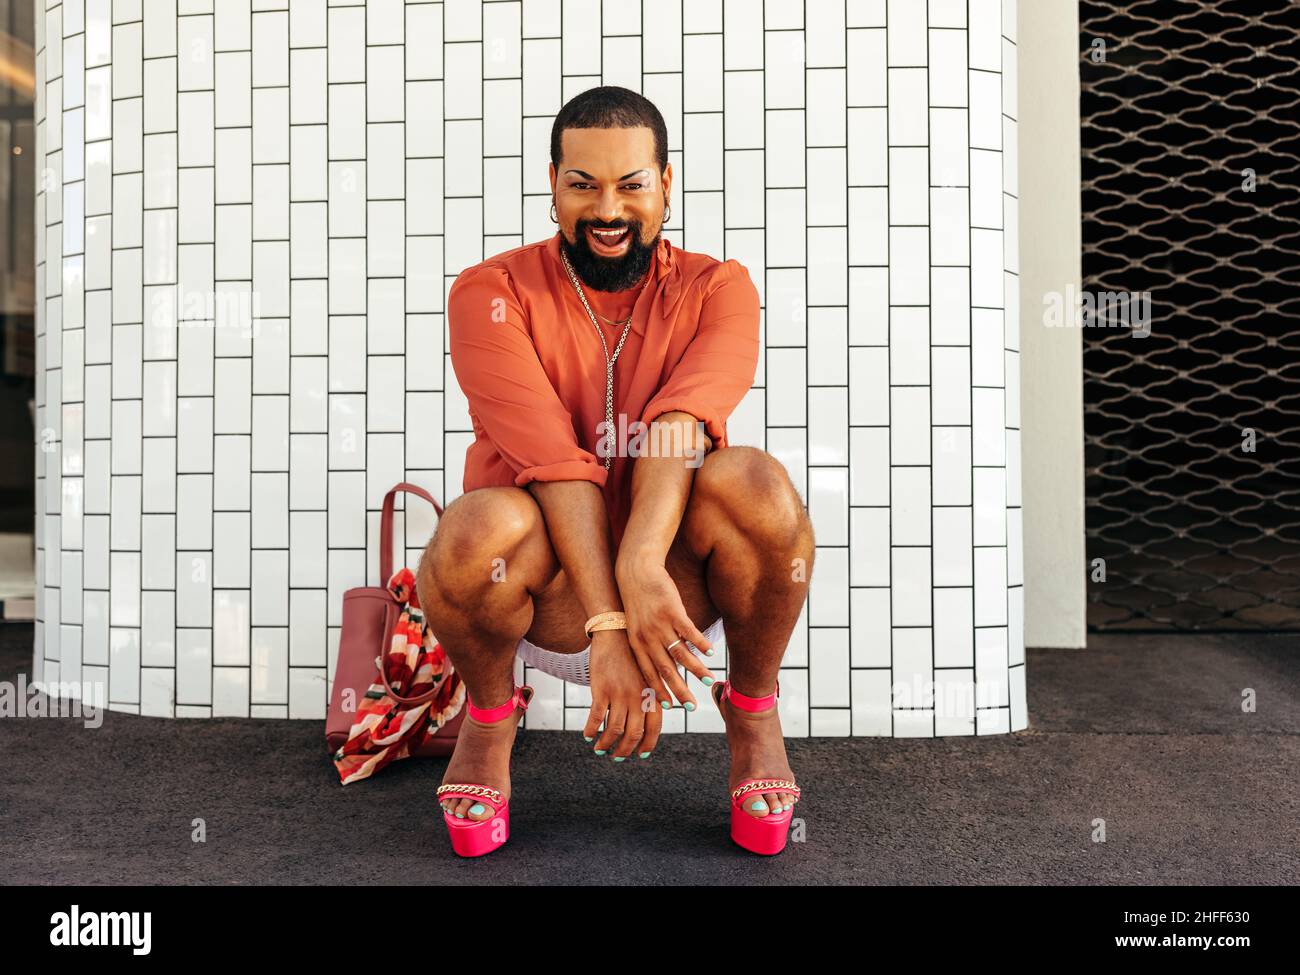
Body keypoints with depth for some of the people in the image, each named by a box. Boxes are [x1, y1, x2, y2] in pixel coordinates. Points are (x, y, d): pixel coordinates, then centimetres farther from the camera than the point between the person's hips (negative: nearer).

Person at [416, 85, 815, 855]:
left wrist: (642, 560, -38)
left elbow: (679, 427, -21)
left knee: (754, 481, -29)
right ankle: (489, 711, 1)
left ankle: (753, 709, -1)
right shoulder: (492, 293, -5)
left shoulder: (716, 288, -1)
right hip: (549, 598, -1)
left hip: (675, 588, 1)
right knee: (480, 527, -34)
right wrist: (610, 625, -29)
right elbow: (552, 458, -21)